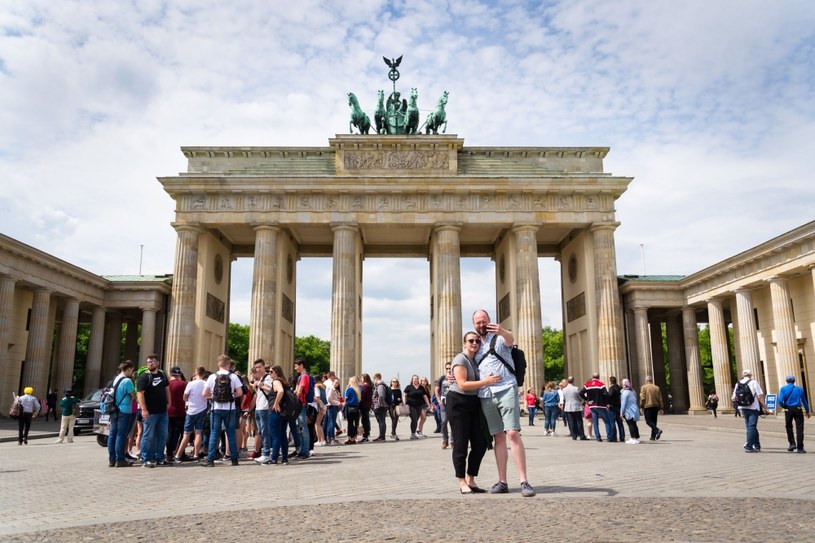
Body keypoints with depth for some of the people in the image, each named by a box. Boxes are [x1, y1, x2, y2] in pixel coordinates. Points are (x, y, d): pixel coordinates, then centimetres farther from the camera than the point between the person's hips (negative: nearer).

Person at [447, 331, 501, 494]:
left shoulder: (476, 359, 14)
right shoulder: (460, 360, -10)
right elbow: (463, 385, -19)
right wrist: (485, 381, -21)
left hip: (474, 403, 8)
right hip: (458, 403, -8)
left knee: (480, 444, 6)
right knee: (461, 444, -1)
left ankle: (471, 480, 19)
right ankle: (462, 483, 9)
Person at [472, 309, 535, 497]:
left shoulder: (500, 338, 3)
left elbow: (511, 339, -23)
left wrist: (502, 331, -48)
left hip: (506, 390, -5)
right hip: (485, 396, 5)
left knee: (513, 434, -13)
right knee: (498, 438, 7)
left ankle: (524, 481, -11)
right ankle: (502, 482, 10)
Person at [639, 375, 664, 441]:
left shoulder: (644, 387, -4)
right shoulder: (657, 388, 8)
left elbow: (642, 398, -10)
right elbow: (660, 399, 8)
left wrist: (641, 407, -3)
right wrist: (660, 408, 12)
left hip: (647, 407, -5)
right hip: (655, 406, 5)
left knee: (648, 421, -2)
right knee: (654, 421, 11)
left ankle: (657, 430, -24)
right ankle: (653, 436, 11)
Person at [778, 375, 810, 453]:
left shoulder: (783, 389, -1)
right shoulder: (799, 389, 5)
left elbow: (780, 401, -12)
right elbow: (804, 401, 10)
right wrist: (807, 411, 21)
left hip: (788, 410, 0)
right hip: (798, 409, 1)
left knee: (789, 427, 17)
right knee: (799, 428, 1)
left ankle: (792, 443, 10)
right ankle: (800, 447, -1)